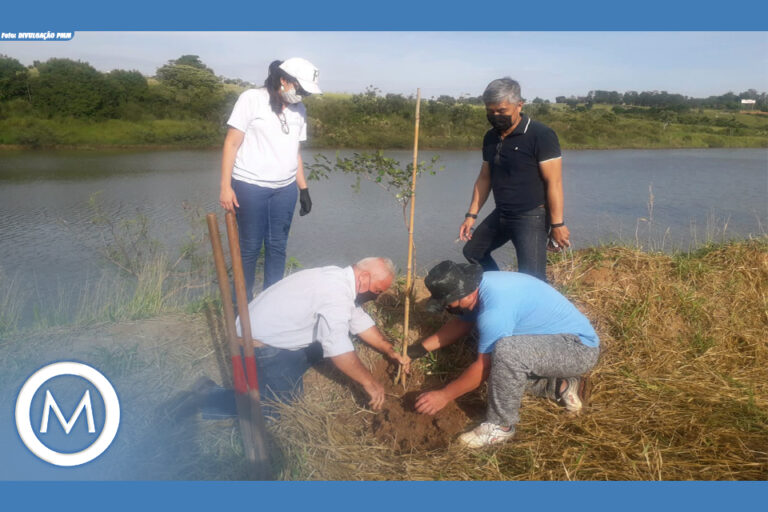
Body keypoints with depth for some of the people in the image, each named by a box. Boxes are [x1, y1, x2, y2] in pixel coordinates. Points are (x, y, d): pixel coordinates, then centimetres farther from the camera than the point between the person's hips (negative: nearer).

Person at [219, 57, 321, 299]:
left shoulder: (299, 110, 9)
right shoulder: (252, 99, -6)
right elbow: (232, 144, -7)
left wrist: (304, 189, 13)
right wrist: (225, 187, -13)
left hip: (285, 189, 5)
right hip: (250, 187, -4)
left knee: (277, 247, 10)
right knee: (250, 247, 4)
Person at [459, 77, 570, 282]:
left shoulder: (541, 135, -15)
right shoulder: (491, 138, 7)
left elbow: (554, 182, -18)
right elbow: (484, 178, 14)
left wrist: (557, 224, -20)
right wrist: (471, 215, 11)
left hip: (531, 217, -8)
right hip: (500, 215, 8)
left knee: (532, 281, -13)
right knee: (472, 253, 20)